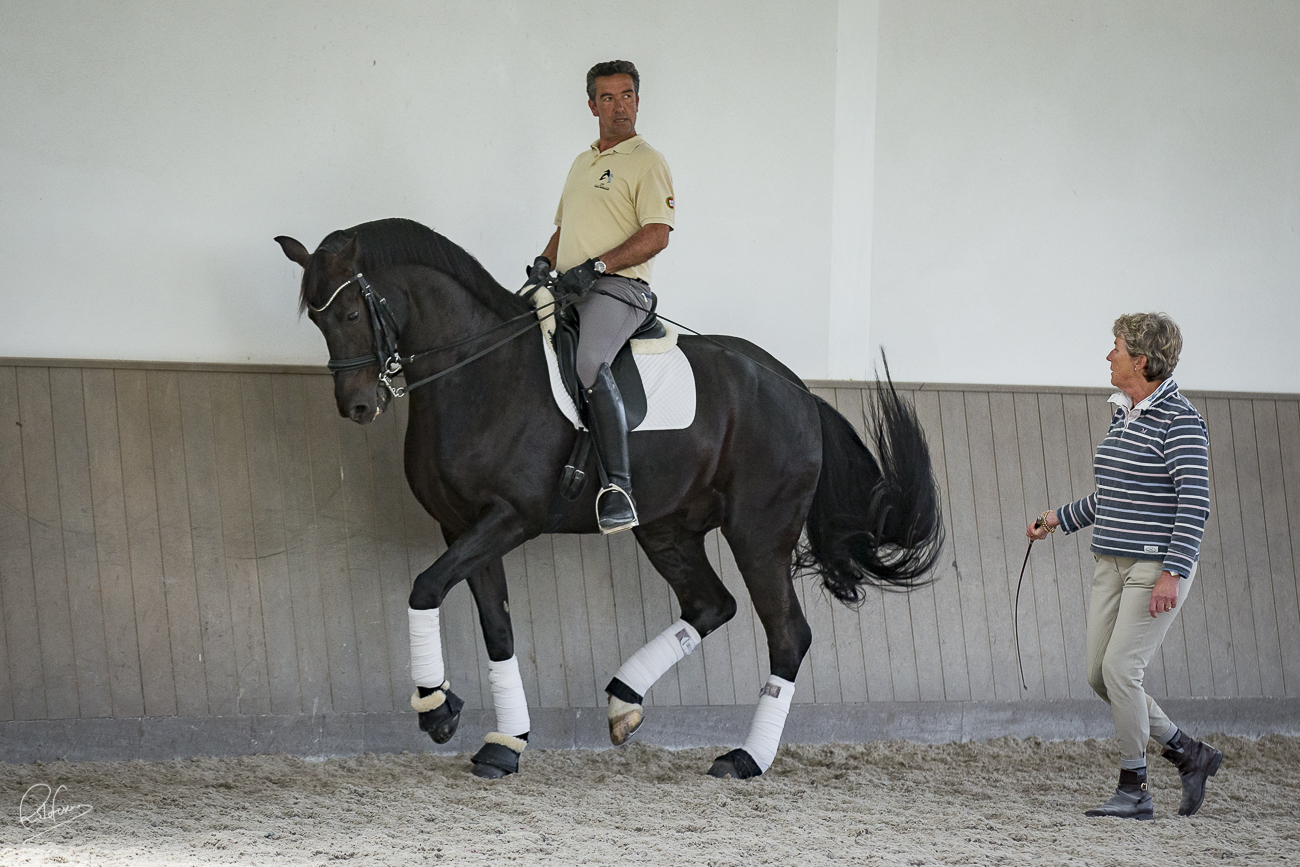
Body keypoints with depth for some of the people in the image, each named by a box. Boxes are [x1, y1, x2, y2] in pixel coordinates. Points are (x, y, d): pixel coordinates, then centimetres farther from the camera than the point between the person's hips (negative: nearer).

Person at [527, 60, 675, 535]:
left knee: (589, 362, -34)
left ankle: (619, 488, -40)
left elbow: (656, 234, -10)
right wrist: (545, 262, 10)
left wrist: (597, 266, -19)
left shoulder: (647, 162, 1)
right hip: (568, 291, 9)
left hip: (618, 286, -9)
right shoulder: (582, 163, 25)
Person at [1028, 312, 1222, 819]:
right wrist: (1060, 519, 29)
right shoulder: (1122, 417, 14)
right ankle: (1192, 757, 18)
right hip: (1113, 563, 9)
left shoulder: (1180, 422, -14)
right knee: (1099, 676, 5)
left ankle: (1134, 791, -2)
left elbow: (1194, 504, -19)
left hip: (1160, 567, -9)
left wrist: (1172, 574, -26)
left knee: (1120, 669, -14)